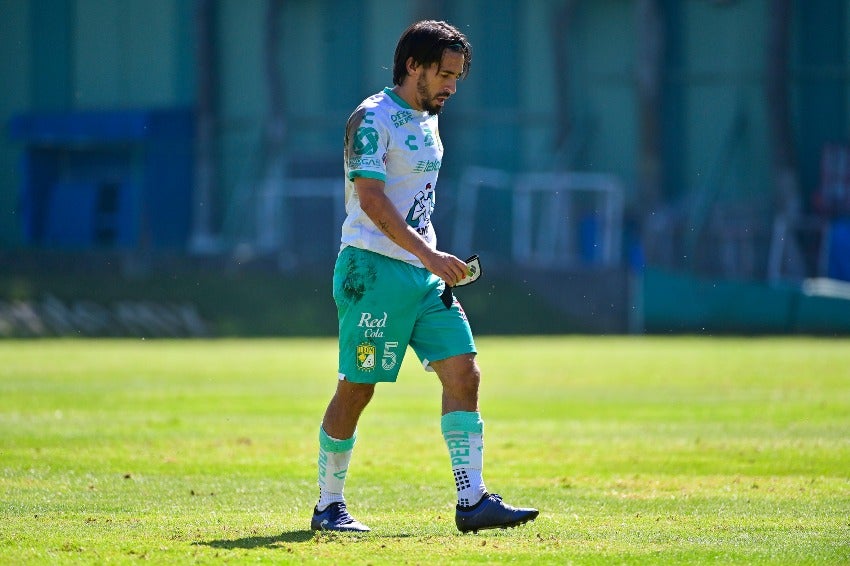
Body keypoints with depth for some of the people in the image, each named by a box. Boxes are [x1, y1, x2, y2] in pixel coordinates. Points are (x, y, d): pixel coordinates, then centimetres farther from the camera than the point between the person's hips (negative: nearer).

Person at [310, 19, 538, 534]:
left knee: (463, 373, -4)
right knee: (357, 388, -3)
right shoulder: (372, 119, -10)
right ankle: (328, 506, 9)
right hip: (374, 272, -8)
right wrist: (428, 254, -26)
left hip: (424, 274, 8)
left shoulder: (428, 119, 17)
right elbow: (370, 198, -20)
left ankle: (473, 501, -5)